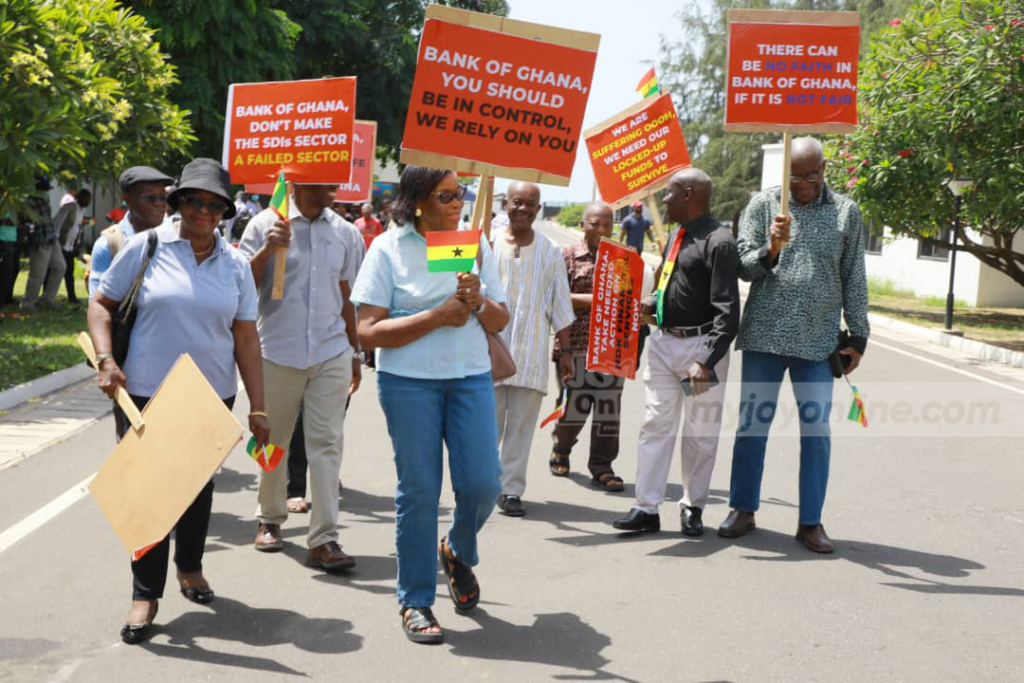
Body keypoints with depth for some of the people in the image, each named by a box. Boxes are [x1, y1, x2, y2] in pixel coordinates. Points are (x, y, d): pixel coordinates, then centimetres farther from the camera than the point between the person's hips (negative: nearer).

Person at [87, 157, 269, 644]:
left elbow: (246, 338, 5)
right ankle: (146, 595, 8)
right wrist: (106, 359, -13)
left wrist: (257, 408, 2)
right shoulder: (146, 248, -4)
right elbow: (101, 304, 3)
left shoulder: (235, 265, 4)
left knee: (199, 485, 15)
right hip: (147, 392, -3)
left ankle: (190, 567, 37)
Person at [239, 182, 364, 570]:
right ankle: (270, 519, 30)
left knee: (326, 442, -4)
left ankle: (323, 540, -4)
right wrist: (268, 250, -21)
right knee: (273, 440, 11)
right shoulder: (266, 225, -2)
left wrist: (355, 352, 18)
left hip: (331, 353, 2)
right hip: (278, 352, -2)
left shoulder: (345, 233, 9)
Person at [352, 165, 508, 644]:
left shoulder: (475, 244, 7)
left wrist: (478, 303, -12)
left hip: (471, 376, 3)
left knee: (482, 483, -4)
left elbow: (499, 323, 10)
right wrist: (438, 316, -17)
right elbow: (369, 331, -11)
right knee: (419, 491, 1)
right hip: (409, 380, -3)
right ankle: (415, 601, 15)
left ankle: (458, 552, 30)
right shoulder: (388, 249, -4)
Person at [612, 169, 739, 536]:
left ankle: (693, 507, 20)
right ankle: (646, 508, 10)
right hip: (663, 341, 8)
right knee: (655, 425, 6)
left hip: (701, 345, -7)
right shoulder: (675, 236, 12)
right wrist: (649, 306, 7)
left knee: (700, 433, 6)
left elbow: (727, 311, -19)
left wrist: (706, 362, -24)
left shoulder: (718, 241, -14)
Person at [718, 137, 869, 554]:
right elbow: (744, 267, 0)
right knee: (752, 425, 6)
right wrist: (771, 250, -20)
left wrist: (857, 337, 6)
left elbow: (854, 280, 9)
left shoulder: (846, 212, 6)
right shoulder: (762, 205, 3)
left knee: (816, 430, 1)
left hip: (818, 341, 0)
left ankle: (811, 522, 10)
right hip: (765, 335, 0)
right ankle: (743, 509, 19)